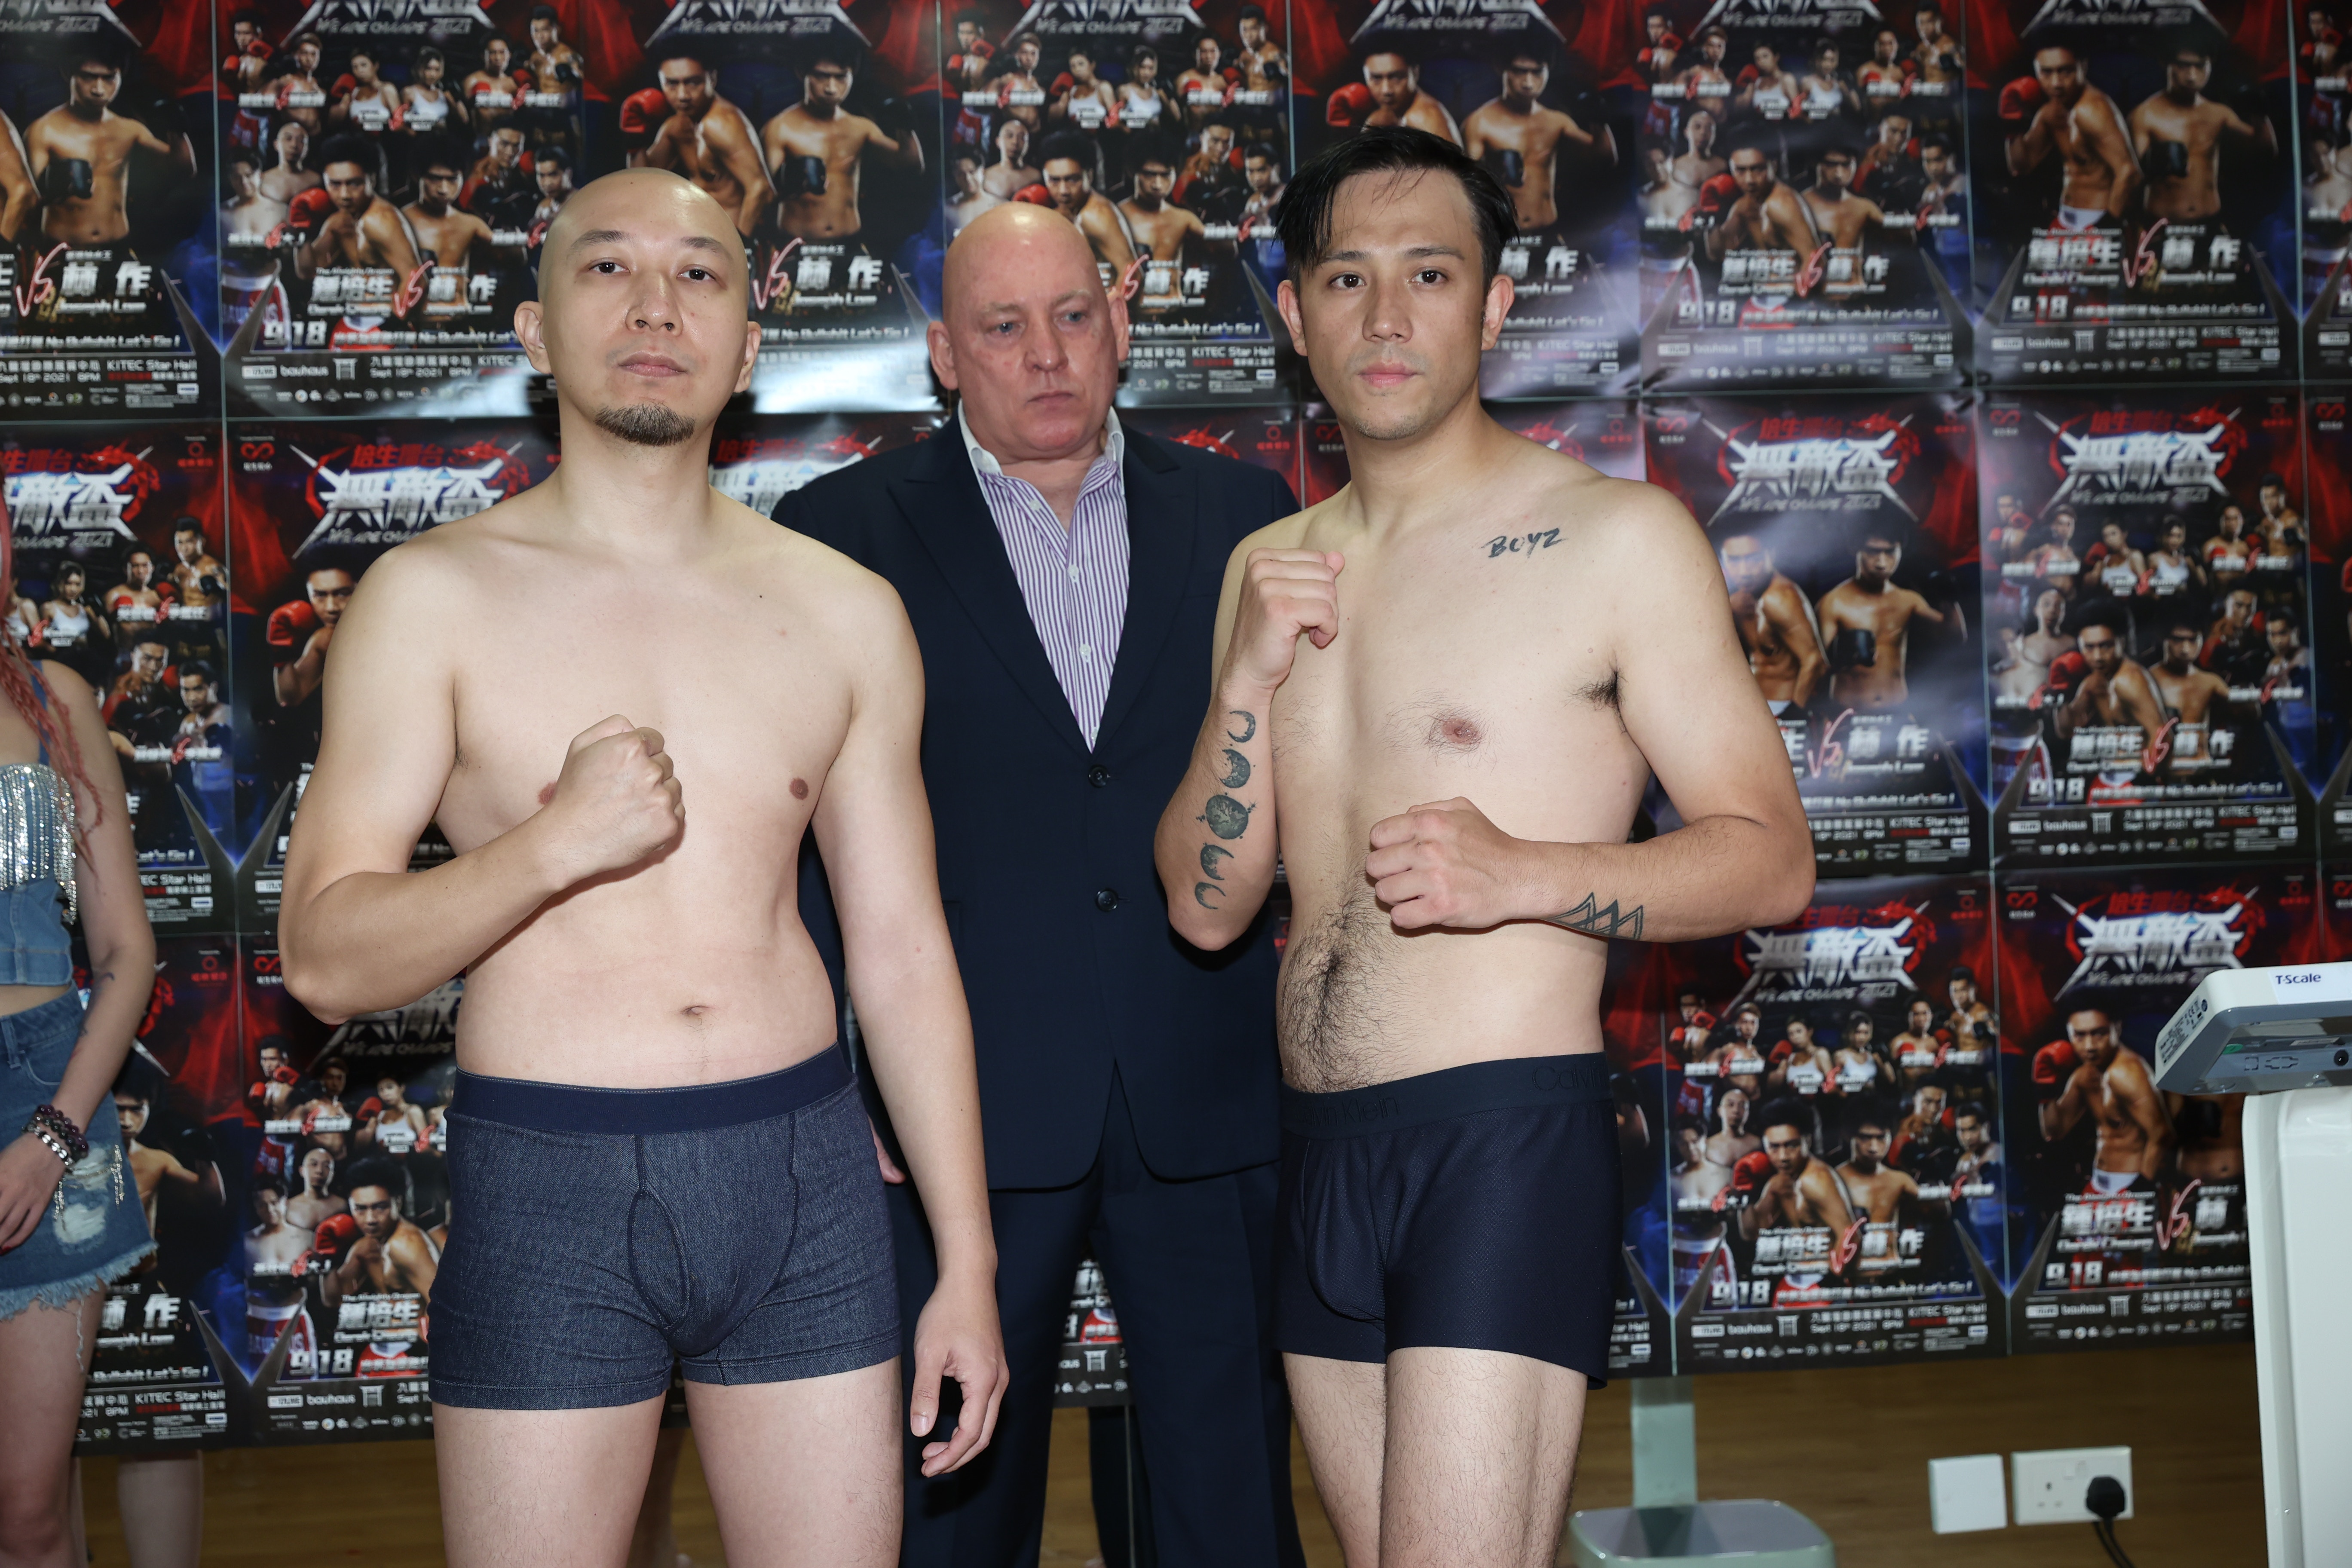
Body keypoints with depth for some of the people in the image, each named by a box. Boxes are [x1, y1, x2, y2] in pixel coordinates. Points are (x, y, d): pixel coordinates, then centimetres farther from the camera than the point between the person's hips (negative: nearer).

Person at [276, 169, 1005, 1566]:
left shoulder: (846, 613, 6)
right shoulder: (434, 596, -1)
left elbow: (905, 952, 9)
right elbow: (324, 957, -4)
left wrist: (968, 1265, 8)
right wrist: (555, 844, -21)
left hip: (805, 1173, 2)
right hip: (545, 1187, -2)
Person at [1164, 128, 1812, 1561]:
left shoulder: (1616, 536, -4)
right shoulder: (1273, 569, 13)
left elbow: (1773, 859, -5)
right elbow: (1208, 908, 9)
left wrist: (1520, 874, -21)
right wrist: (1251, 676, -7)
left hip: (1504, 1135, -6)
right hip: (1321, 1156, 6)